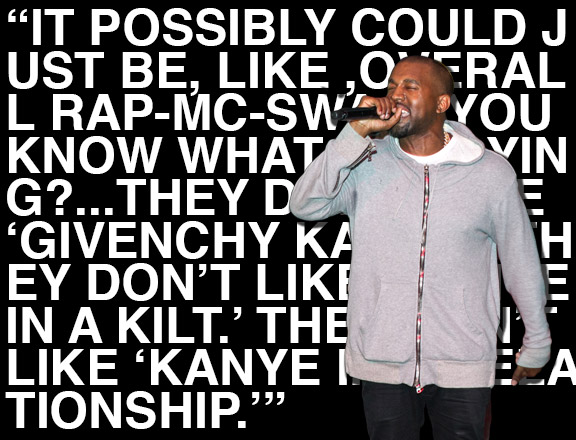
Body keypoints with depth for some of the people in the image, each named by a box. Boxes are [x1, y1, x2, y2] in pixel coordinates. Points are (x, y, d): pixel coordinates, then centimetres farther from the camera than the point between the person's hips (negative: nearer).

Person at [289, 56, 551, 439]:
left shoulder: (492, 173, -3)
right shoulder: (367, 165, -1)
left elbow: (522, 261, 6)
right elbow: (305, 205, -16)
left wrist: (536, 343, 13)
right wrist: (357, 132, -20)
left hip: (462, 365, -1)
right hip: (383, 363, 1)